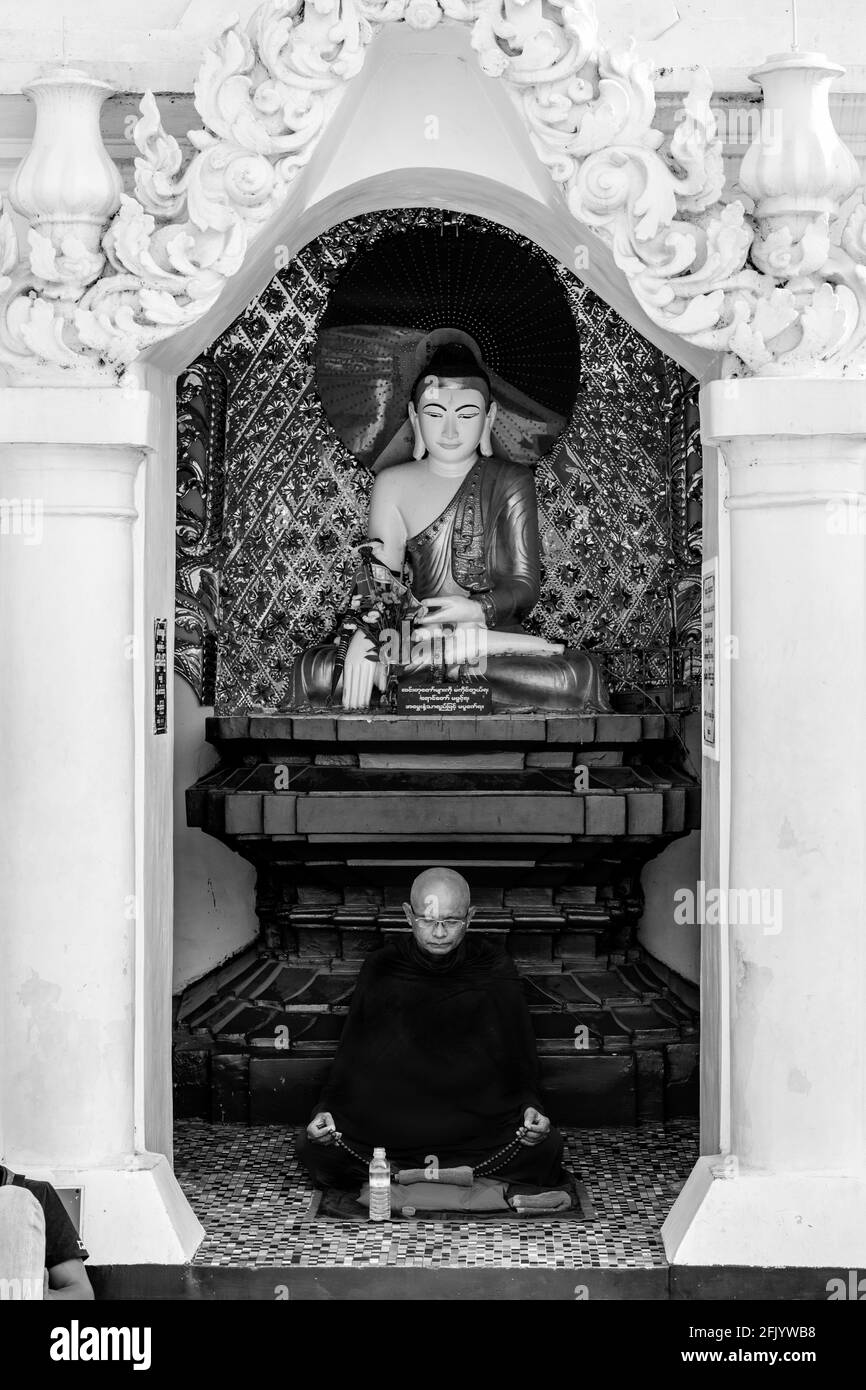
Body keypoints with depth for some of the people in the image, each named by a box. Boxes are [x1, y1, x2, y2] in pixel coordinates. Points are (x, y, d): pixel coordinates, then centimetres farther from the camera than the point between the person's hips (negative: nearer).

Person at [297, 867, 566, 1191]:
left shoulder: (495, 972, 1)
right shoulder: (381, 968, 2)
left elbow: (519, 1057, 5)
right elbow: (350, 1055, 6)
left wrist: (530, 1106, -15)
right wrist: (326, 1109, -11)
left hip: (478, 1125, 0)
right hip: (386, 1124, 0)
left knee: (546, 1148, -30)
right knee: (314, 1147, -26)